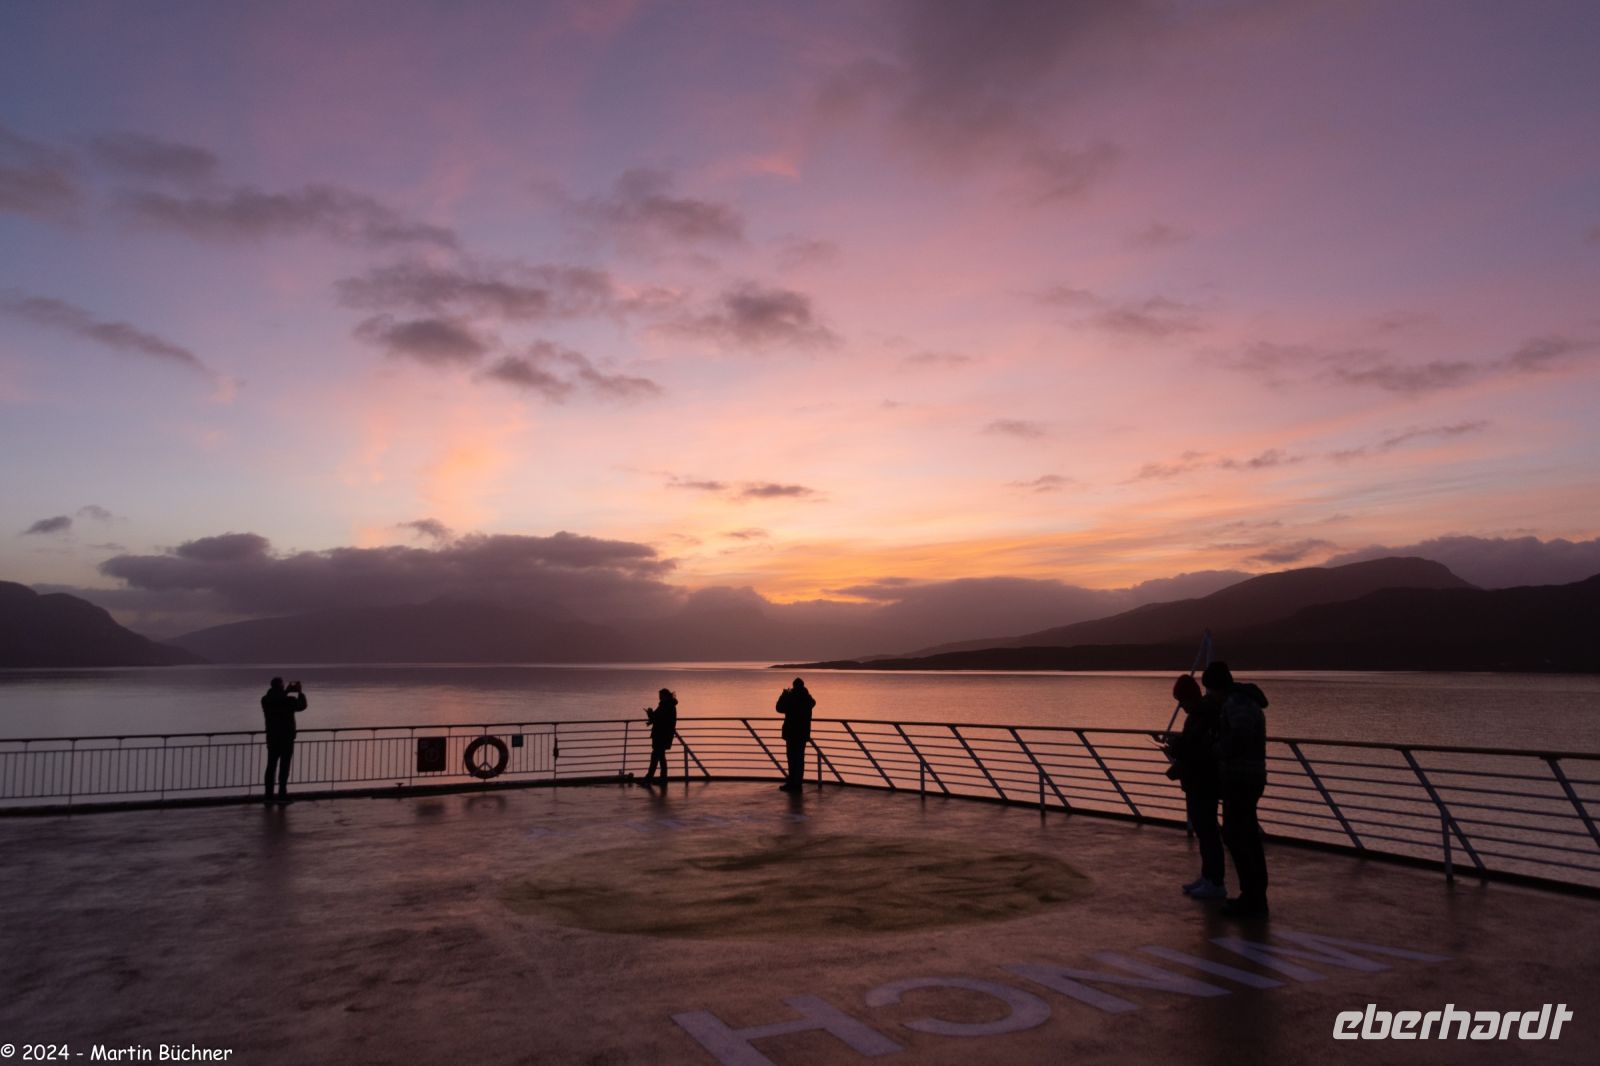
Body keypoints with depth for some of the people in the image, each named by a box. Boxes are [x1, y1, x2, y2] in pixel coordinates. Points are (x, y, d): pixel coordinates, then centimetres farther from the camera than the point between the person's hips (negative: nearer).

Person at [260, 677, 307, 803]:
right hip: (286, 738, -5)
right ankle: (282, 796, -2)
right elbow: (302, 706, 6)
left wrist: (286, 692, 25)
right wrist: (300, 692, 17)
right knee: (284, 767, -1)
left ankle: (269, 796, 10)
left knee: (271, 767, 9)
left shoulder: (266, 700, -1)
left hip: (272, 738, 5)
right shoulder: (289, 700, -14)